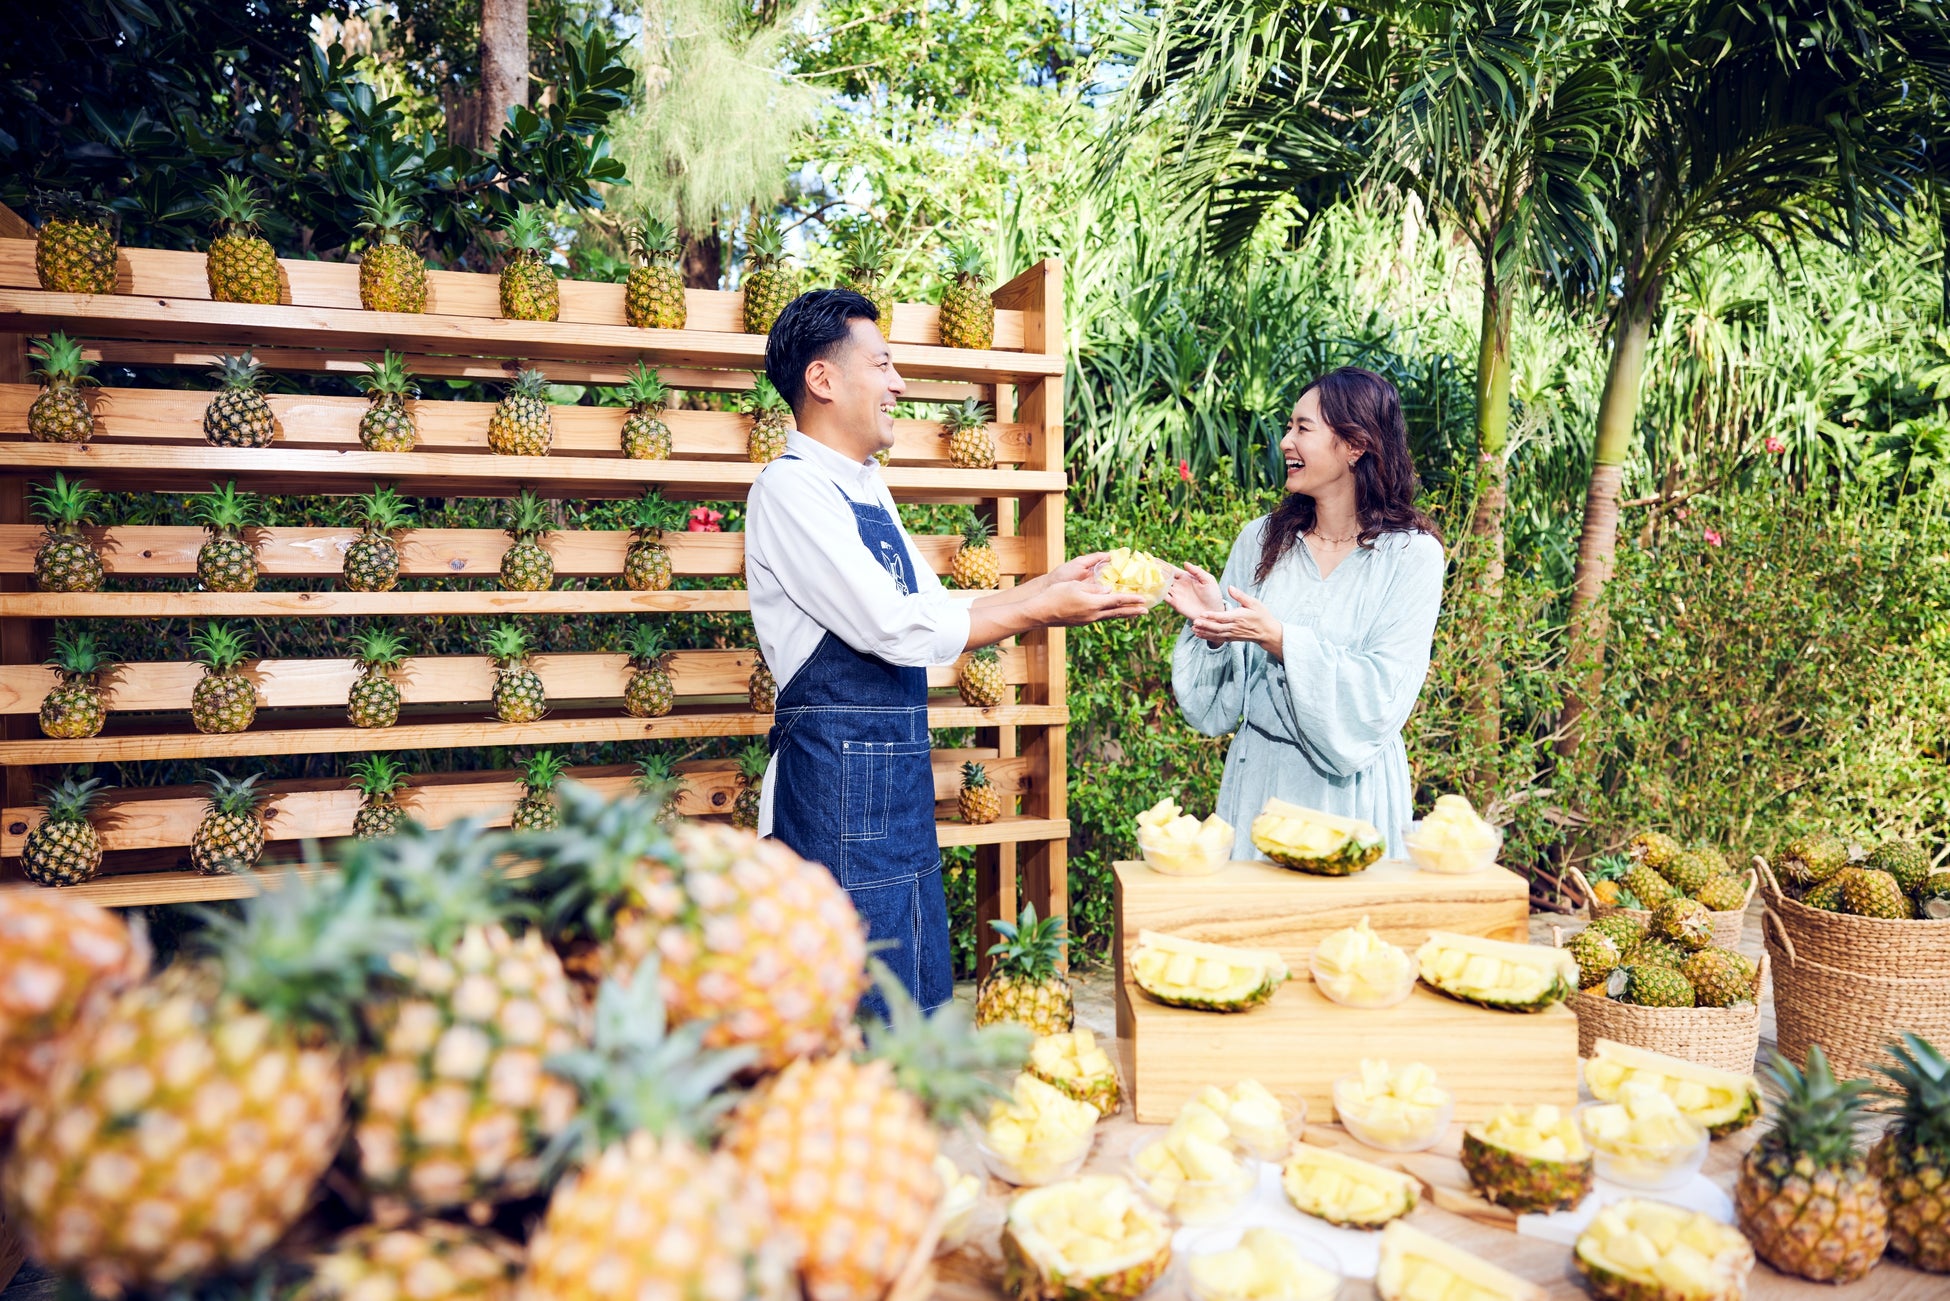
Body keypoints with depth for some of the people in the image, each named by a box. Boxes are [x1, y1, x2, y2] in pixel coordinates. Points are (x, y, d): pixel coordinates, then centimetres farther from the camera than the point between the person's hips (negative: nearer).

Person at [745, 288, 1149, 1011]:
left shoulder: (867, 489, 16)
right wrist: (1043, 611, -14)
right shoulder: (790, 488, -14)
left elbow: (936, 608, 19)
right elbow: (898, 629, -21)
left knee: (921, 997, 18)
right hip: (838, 778, -9)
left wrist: (1049, 582, 8)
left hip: (898, 769, 9)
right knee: (865, 1014, 0)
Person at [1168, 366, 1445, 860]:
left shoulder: (1411, 554, -8)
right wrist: (1215, 627, -15)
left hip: (1353, 785, -3)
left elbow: (1385, 691, -16)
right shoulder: (1261, 539, 1)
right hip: (1258, 778, 3)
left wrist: (1278, 638, -24)